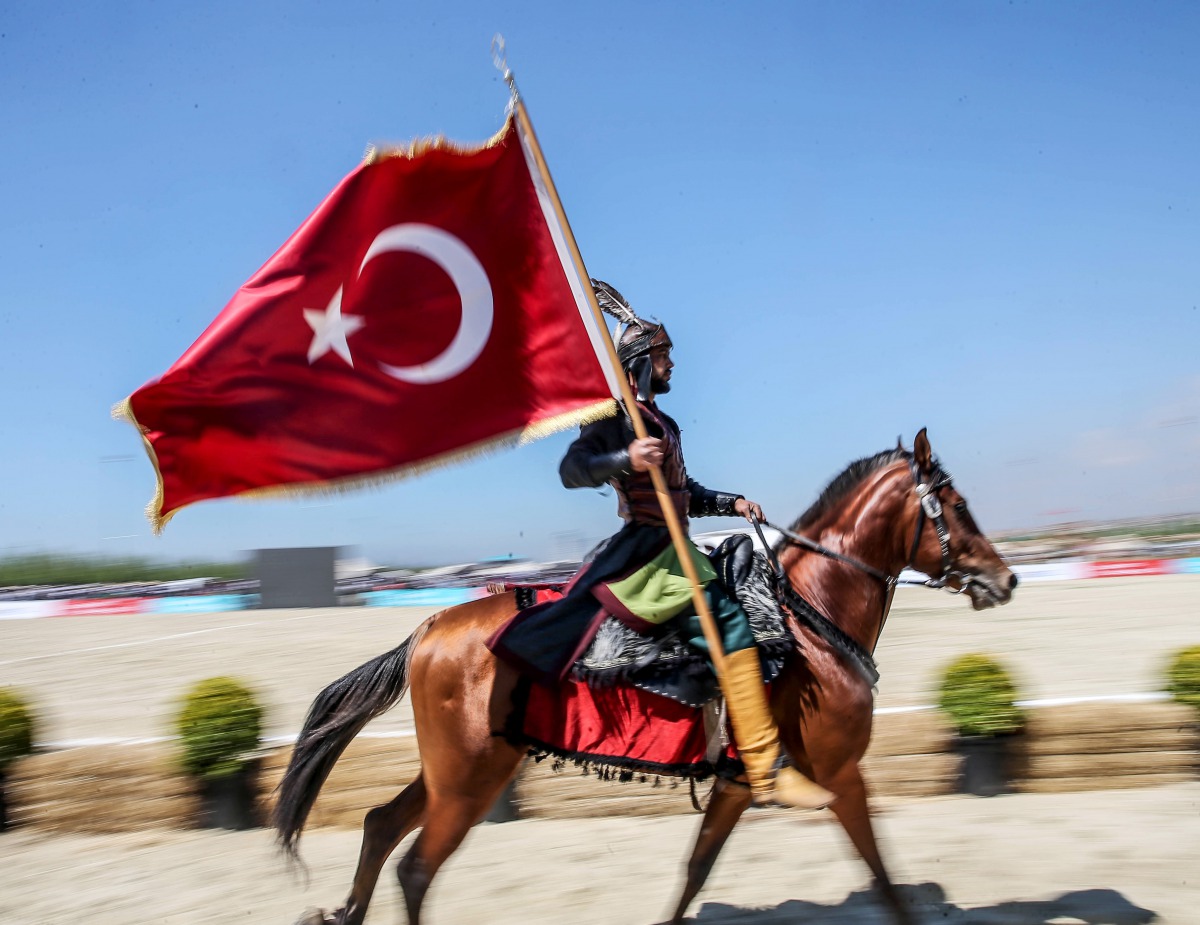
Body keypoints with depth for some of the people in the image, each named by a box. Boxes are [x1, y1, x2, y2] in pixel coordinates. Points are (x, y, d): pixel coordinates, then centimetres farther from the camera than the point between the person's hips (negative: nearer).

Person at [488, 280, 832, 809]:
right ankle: (766, 773, -18)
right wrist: (625, 459, -33)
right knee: (729, 624, -21)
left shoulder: (663, 424, 21)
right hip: (644, 551, -10)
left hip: (672, 549, 10)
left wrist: (731, 504, 17)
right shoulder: (616, 415, -5)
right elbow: (572, 469, -19)